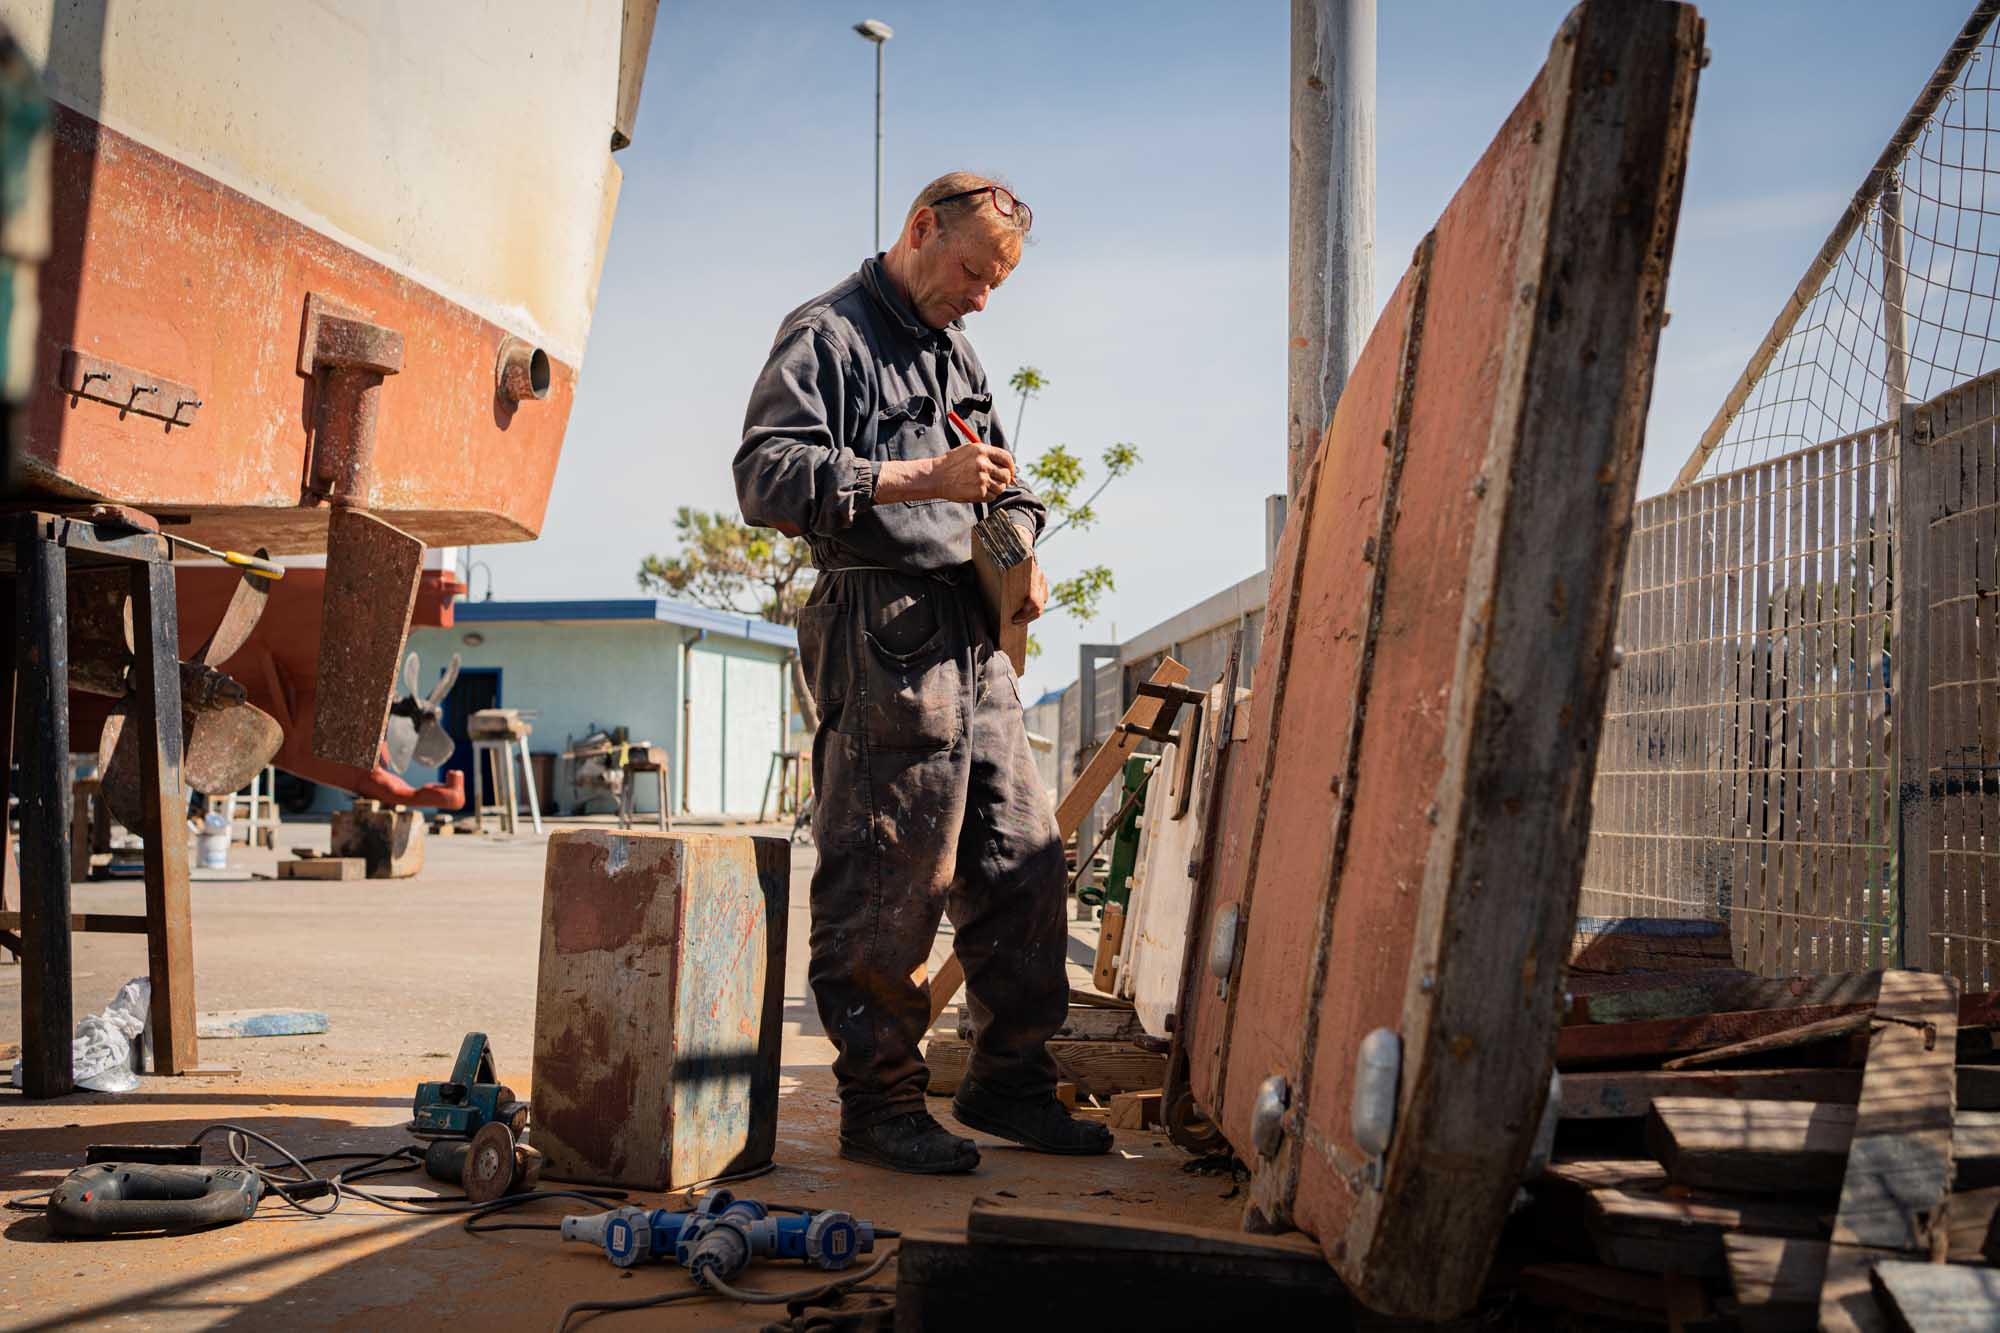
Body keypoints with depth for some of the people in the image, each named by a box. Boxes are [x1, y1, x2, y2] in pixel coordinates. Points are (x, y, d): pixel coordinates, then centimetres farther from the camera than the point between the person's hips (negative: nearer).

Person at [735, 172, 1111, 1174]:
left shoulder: (956, 355, 26)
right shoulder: (827, 335, -1)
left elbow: (1001, 487, 32)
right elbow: (768, 475, -15)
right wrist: (923, 478, -20)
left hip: (973, 637, 9)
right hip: (882, 631, -8)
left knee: (1024, 863, 9)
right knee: (887, 881, -6)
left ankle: (1008, 1082, 20)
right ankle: (879, 1103, 6)